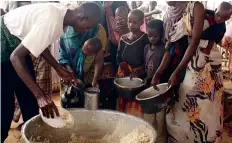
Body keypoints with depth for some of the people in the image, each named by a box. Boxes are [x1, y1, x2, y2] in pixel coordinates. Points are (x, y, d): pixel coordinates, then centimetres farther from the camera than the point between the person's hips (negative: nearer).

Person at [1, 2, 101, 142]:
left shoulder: (61, 14, -6)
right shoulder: (52, 21, -34)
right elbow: (16, 57, -34)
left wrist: (59, 69, 0)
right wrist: (40, 95, -37)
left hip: (19, 40, 9)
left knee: (30, 98, 12)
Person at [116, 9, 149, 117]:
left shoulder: (145, 38, -4)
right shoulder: (123, 38, 8)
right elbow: (119, 58, 12)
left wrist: (138, 71, -20)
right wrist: (123, 65, -6)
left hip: (139, 76, -4)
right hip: (123, 75, 4)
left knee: (136, 108, -7)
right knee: (123, 106, 11)